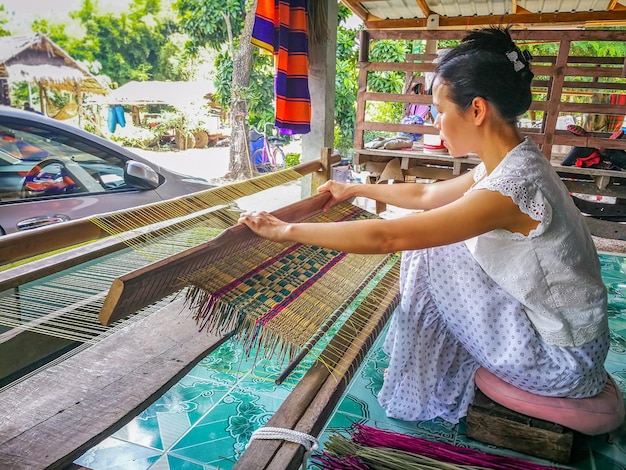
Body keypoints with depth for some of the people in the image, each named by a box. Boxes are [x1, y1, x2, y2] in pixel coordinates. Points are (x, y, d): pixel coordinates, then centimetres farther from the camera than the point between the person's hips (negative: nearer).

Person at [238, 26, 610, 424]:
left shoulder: (511, 186, -30)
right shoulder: (511, 163, -2)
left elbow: (384, 237, -31)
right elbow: (426, 195, 11)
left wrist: (287, 230, -22)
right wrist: (355, 190, 19)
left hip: (561, 358, -8)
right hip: (557, 326, 8)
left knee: (431, 247, -10)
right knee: (428, 237, 6)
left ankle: (426, 391, 12)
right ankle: (435, 375, 21)